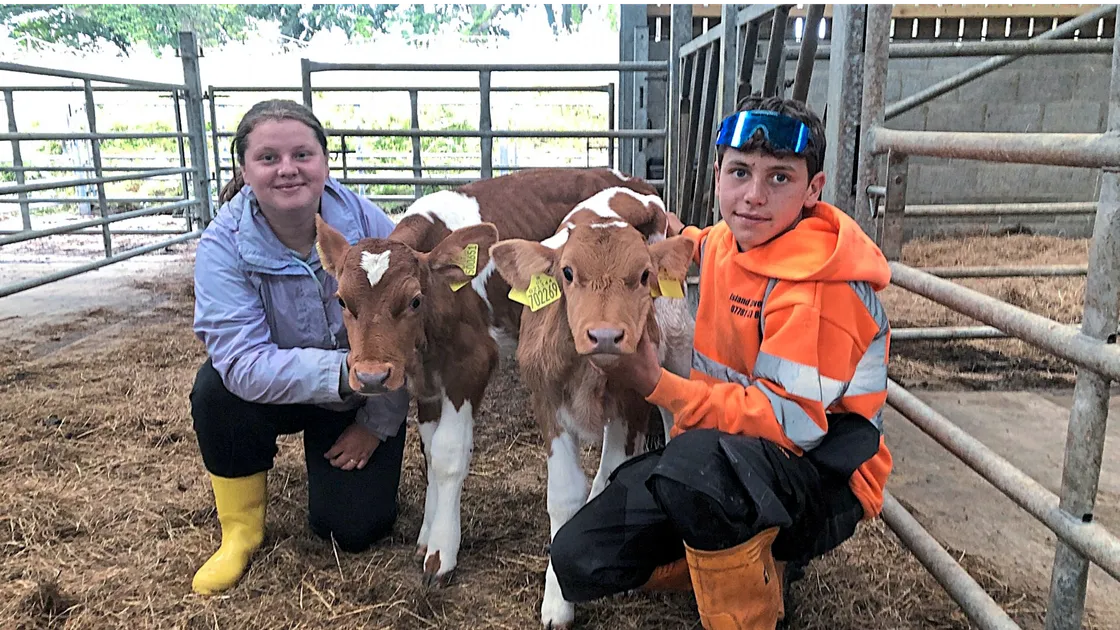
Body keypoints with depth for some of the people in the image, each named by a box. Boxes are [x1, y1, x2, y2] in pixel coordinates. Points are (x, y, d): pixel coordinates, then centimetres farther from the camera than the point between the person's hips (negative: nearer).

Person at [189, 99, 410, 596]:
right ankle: (240, 531, -6)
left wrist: (378, 423, -12)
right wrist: (345, 370, -45)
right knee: (217, 388, -31)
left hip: (362, 404, 0)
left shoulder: (368, 225, -23)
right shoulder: (223, 246, -23)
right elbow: (243, 362, -33)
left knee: (351, 530, -10)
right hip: (275, 392, 1)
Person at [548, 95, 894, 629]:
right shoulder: (730, 239, 3)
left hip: (820, 479, -7)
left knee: (698, 459, -42)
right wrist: (681, 239, 19)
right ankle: (757, 557, 12)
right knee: (579, 561, -3)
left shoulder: (820, 281, -22)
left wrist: (659, 386, -31)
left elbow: (793, 421, -27)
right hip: (725, 449, 8)